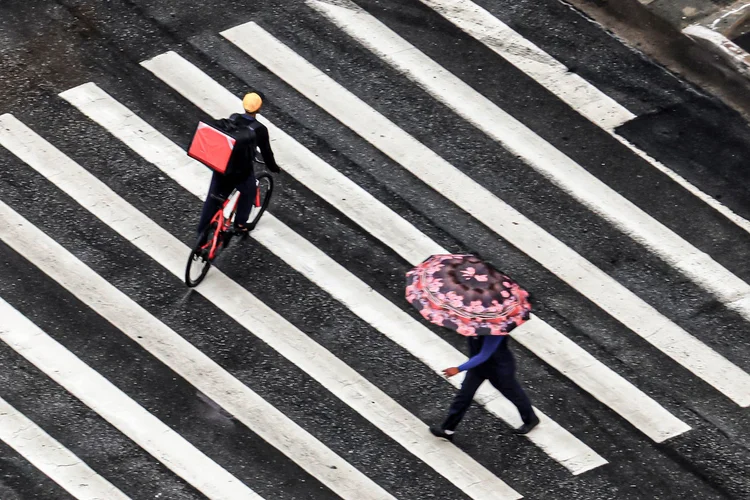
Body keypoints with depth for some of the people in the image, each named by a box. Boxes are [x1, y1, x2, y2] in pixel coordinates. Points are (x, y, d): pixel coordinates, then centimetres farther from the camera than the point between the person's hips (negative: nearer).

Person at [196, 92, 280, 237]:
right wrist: (274, 168, 13)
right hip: (241, 171, -4)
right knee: (248, 192, 25)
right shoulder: (259, 129, -15)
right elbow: (266, 152, -5)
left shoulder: (233, 118, -2)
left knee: (214, 197, 16)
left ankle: (202, 230, 24)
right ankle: (240, 224, 29)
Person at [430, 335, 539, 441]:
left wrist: (458, 369, -38)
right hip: (478, 363, 6)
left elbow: (484, 356, -37)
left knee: (512, 393, 18)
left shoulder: (495, 330, -39)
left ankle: (531, 420, 47)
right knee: (465, 393, 10)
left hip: (499, 366, -6)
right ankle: (448, 429, 22)